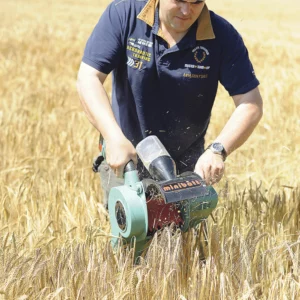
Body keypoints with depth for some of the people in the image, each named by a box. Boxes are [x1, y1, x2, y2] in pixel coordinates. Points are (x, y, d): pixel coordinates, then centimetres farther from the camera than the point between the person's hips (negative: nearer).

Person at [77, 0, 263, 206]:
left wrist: (218, 150, -31)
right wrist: (115, 139, -31)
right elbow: (89, 78, -18)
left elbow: (251, 104, -15)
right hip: (125, 160, 0)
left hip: (186, 165, 1)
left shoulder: (223, 36, -15)